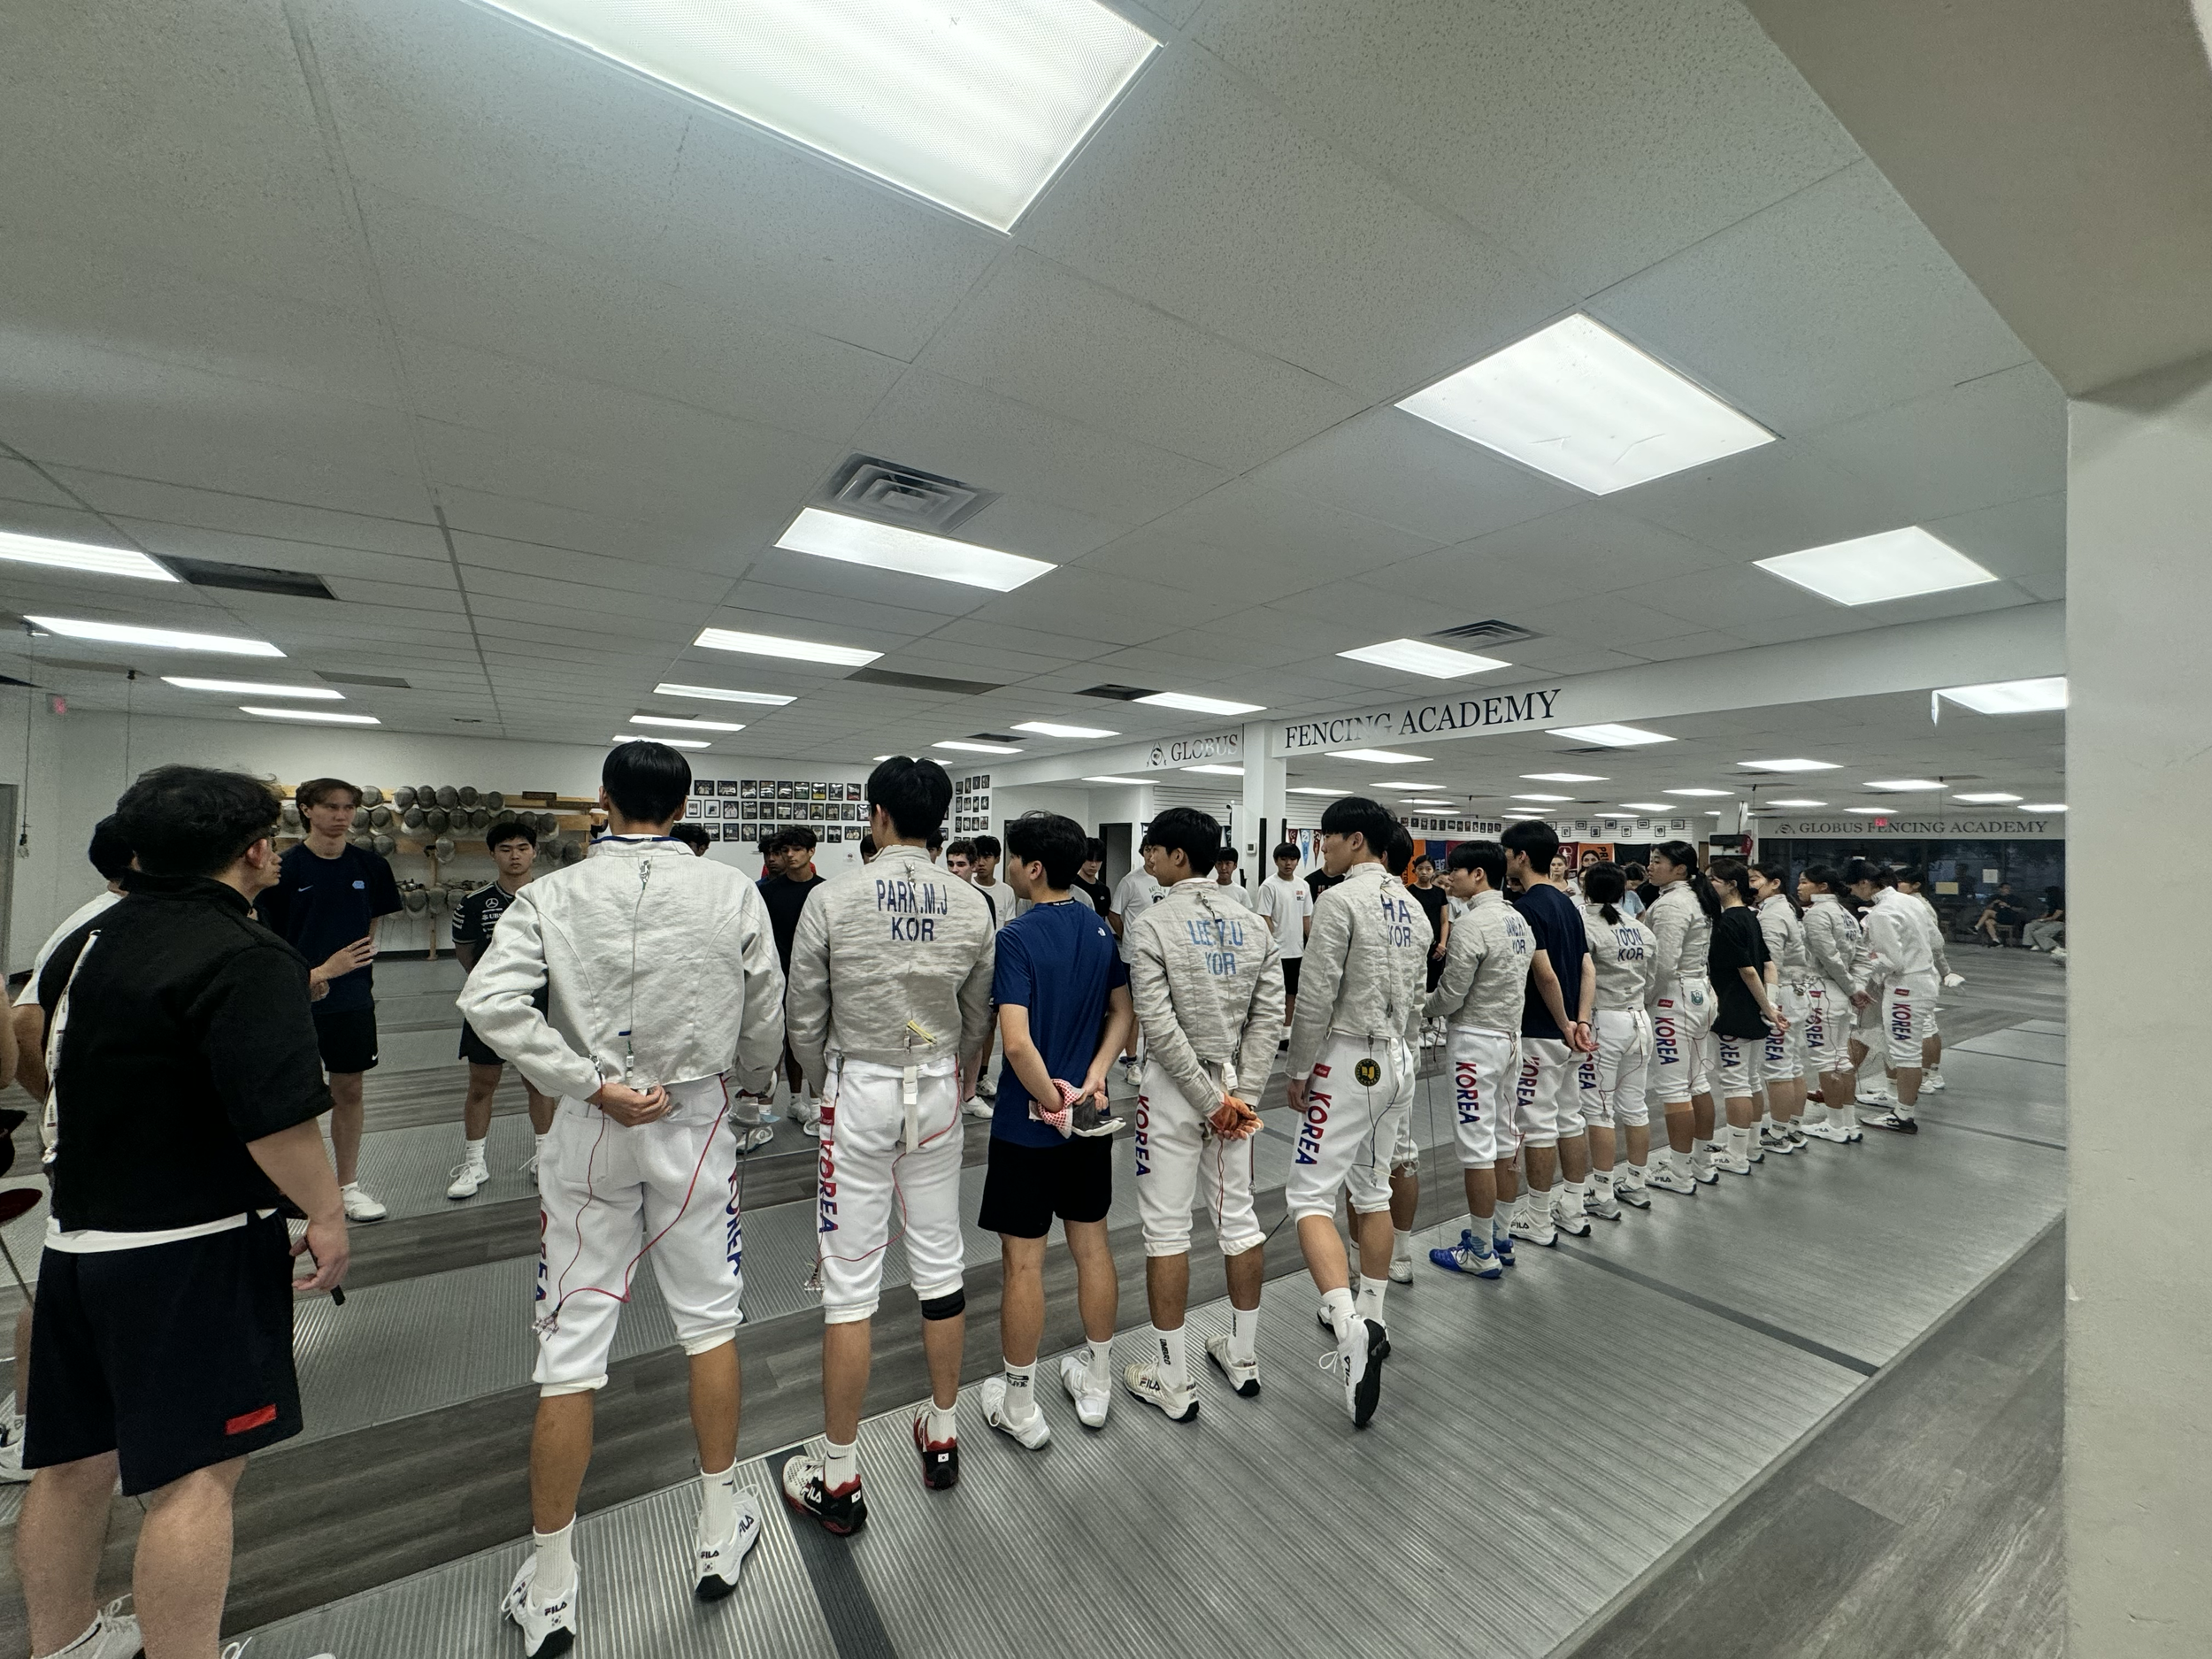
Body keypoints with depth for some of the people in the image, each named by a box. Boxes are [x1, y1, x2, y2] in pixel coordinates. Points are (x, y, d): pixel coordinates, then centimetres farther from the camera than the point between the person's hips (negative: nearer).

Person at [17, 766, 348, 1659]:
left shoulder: (86, 940, 7)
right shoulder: (245, 957, -20)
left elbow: (66, 1073, 21)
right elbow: (278, 1116, -25)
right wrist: (326, 1216, -12)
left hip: (76, 1237, 9)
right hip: (192, 1250, -9)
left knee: (76, 1460, 22)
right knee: (194, 1474, 2)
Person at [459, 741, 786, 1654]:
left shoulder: (552, 894, -6)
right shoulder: (734, 891, -8)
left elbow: (489, 1002, -19)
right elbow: (767, 1014, -2)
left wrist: (593, 1085, -14)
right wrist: (756, 1080, 17)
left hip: (591, 1131, 0)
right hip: (695, 1121, 0)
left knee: (570, 1351, 13)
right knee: (710, 1321, 18)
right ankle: (719, 1531, 34)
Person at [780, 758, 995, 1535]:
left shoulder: (833, 898, -12)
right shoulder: (972, 903, -5)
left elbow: (804, 1018, -4)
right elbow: (978, 1019, 5)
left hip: (860, 1089, -3)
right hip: (938, 1090, 3)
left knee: (850, 1283, 8)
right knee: (940, 1264, 17)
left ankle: (839, 1479, 23)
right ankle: (942, 1434, 35)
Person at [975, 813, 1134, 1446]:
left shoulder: (1017, 937, -20)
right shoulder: (1101, 929, 1)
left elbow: (1017, 1042, -27)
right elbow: (1124, 1012, 4)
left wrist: (1053, 1103, -14)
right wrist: (1093, 1078, -5)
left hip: (1028, 1123, -6)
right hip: (1091, 1120, 6)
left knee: (1024, 1260, 9)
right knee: (1092, 1243, 18)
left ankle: (1019, 1408, 26)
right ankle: (1096, 1385, 35)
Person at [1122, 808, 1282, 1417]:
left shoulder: (1152, 924, -14)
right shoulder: (1252, 921, 2)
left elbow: (1159, 1025, -19)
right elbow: (1269, 1014, -2)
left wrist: (1211, 1100, -13)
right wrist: (1240, 1095, -4)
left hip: (1174, 1087, -5)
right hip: (1235, 1080, 6)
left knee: (1167, 1228, 7)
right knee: (1238, 1216, 17)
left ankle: (1172, 1381, 19)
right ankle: (1243, 1357, 34)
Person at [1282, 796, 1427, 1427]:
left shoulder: (1341, 899, -17)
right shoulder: (1411, 906, 9)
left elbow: (1317, 996, -19)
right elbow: (1415, 997, 13)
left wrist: (1298, 1070, -10)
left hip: (1348, 1061, -8)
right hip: (1398, 1058, 9)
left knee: (1310, 1197, -5)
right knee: (1372, 1192, 19)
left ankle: (1350, 1331, -18)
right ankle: (1370, 1319, 32)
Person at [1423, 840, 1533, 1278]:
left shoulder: (1473, 923, -20)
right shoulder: (1518, 919, 8)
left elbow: (1450, 995, -18)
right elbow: (1511, 982, 12)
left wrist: (1422, 1007, 2)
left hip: (1475, 1040, -9)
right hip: (1509, 1034, 9)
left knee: (1477, 1146, 0)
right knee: (1501, 1138, 17)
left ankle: (1481, 1252, 11)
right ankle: (1497, 1235, 30)